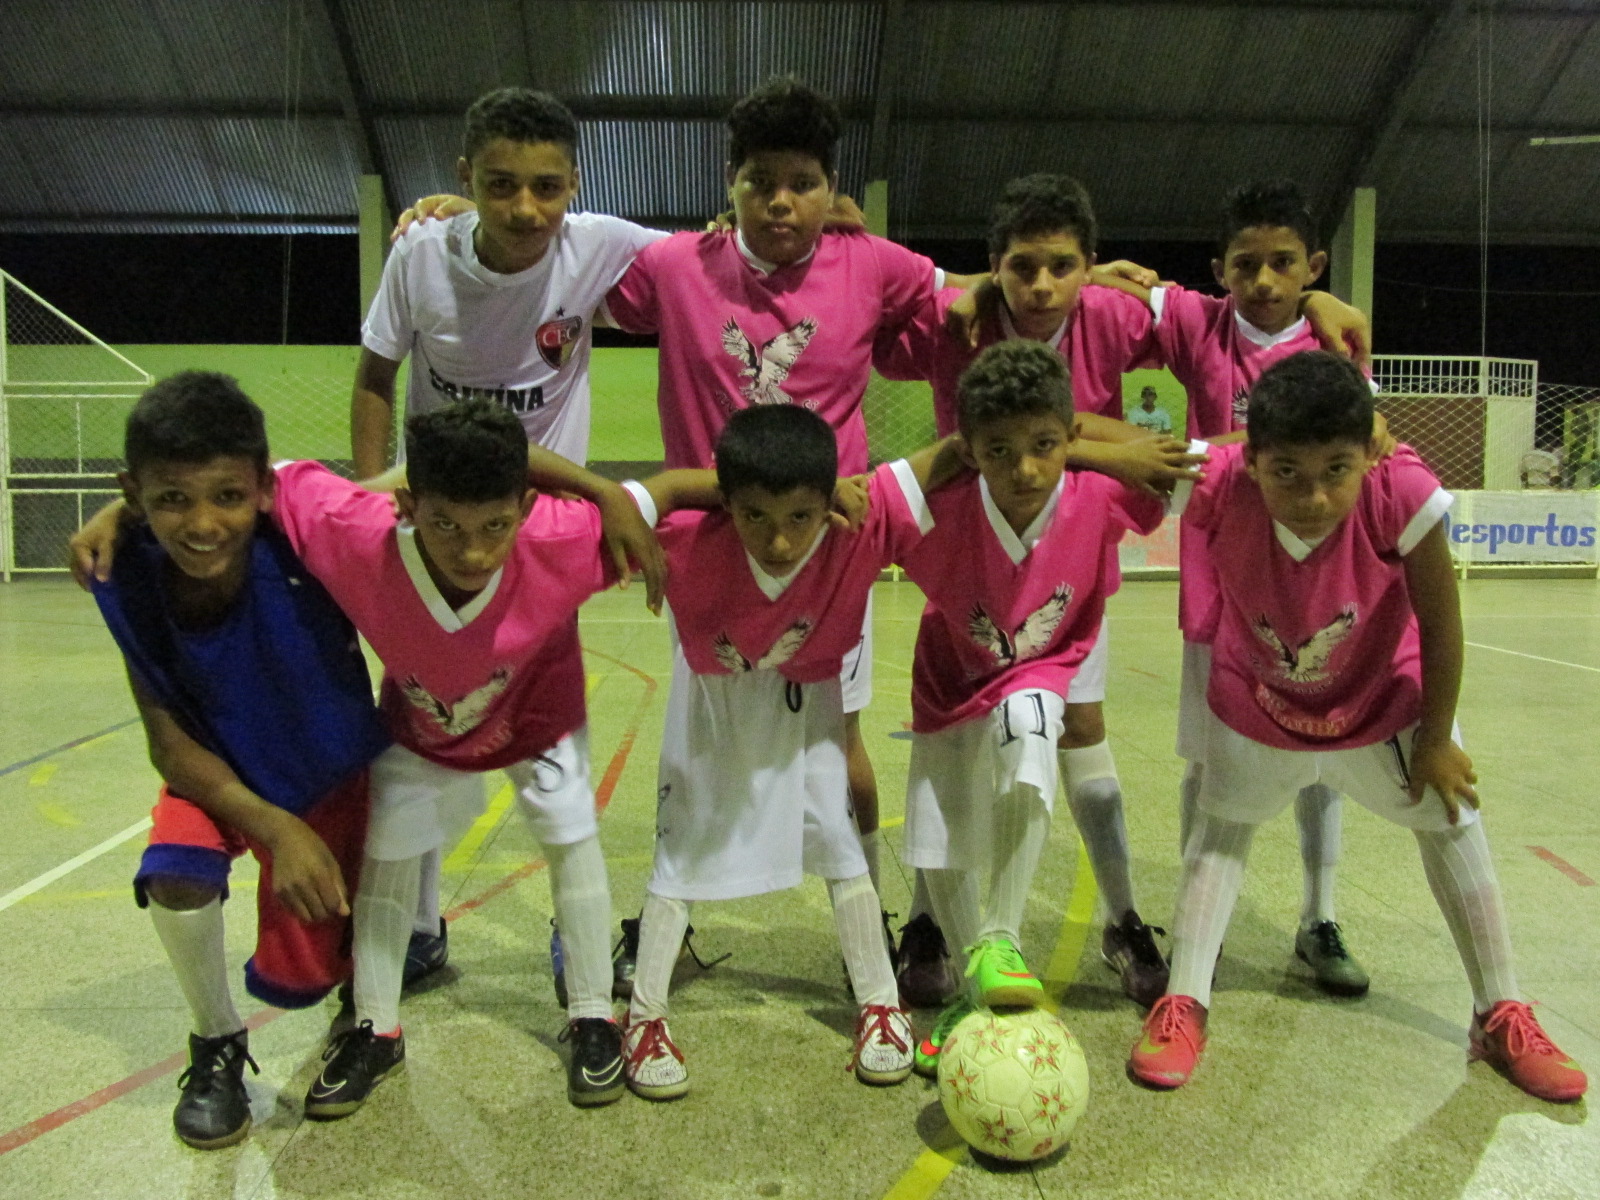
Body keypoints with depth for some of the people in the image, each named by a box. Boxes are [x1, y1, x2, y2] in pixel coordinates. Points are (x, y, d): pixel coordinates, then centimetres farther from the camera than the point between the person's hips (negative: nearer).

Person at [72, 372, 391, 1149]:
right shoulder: (127, 581, -25)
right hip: (216, 771, 2)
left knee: (293, 983, 5)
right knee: (174, 879, -29)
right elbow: (168, 743, -18)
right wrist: (274, 828, -30)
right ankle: (216, 1048, 2)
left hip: (331, 776, -1)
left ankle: (355, 938, 44)